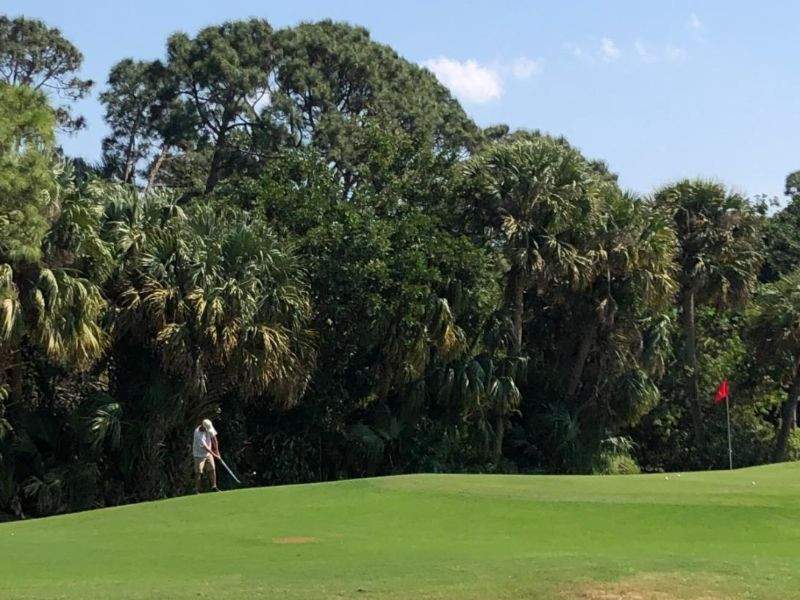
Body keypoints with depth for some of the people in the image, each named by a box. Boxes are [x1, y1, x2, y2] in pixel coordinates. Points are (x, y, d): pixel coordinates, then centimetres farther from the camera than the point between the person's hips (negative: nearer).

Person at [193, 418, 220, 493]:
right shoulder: (198, 433, -29)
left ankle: (214, 486, 9)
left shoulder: (209, 428, -11)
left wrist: (217, 450, -4)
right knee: (198, 473, -4)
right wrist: (214, 454, -21)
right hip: (199, 454, -6)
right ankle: (197, 490, 1)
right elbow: (205, 447, -26)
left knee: (212, 469, 1)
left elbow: (214, 438, -2)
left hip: (208, 453, 6)